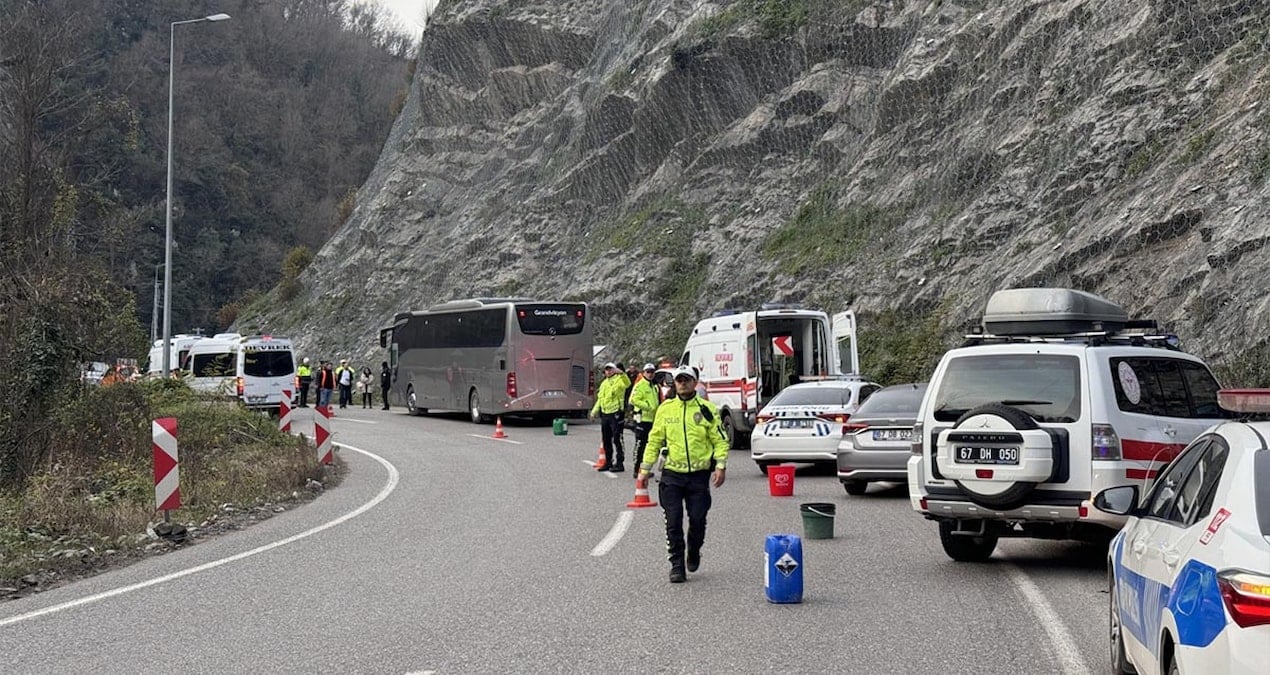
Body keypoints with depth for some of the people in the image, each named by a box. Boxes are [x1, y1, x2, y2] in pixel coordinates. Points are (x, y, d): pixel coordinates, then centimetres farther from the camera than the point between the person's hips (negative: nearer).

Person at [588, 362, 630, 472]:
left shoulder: (619, 380, -5)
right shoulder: (604, 383, 20)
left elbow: (627, 383, -28)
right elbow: (600, 399, 26)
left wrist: (621, 373, -43)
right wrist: (594, 411, 19)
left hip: (615, 413, -8)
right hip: (604, 413, 8)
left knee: (617, 439, -7)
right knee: (606, 439, 13)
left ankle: (620, 463, -4)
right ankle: (608, 462, 23)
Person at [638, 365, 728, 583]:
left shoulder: (706, 409, 1)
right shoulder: (665, 409, 7)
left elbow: (720, 440, 2)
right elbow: (654, 441, 12)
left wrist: (720, 466, -10)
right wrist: (645, 469, 8)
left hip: (699, 474, -1)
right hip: (672, 474, 1)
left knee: (697, 520, -1)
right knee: (673, 522, -3)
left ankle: (693, 552, 28)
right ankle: (677, 565, 6)